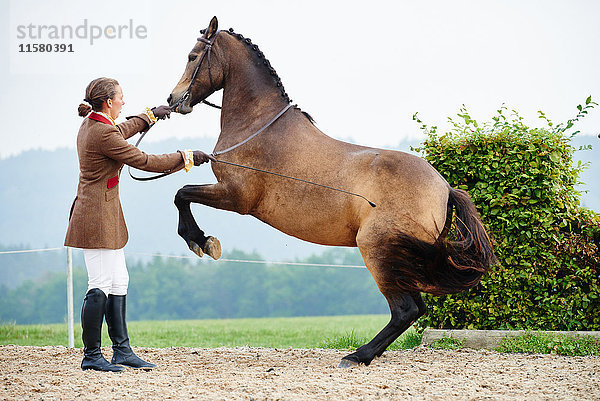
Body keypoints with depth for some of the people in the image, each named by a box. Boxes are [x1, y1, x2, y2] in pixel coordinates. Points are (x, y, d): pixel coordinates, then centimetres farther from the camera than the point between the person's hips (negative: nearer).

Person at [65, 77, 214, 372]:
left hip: (105, 216, 11)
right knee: (101, 285, -7)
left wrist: (149, 116, 47)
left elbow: (119, 132, 33)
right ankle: (91, 356, -2)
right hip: (98, 217, -11)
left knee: (118, 282, 12)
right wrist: (187, 158, -7)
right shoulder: (103, 134, -21)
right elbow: (144, 161, -16)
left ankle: (122, 350, 17)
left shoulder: (92, 124, 10)